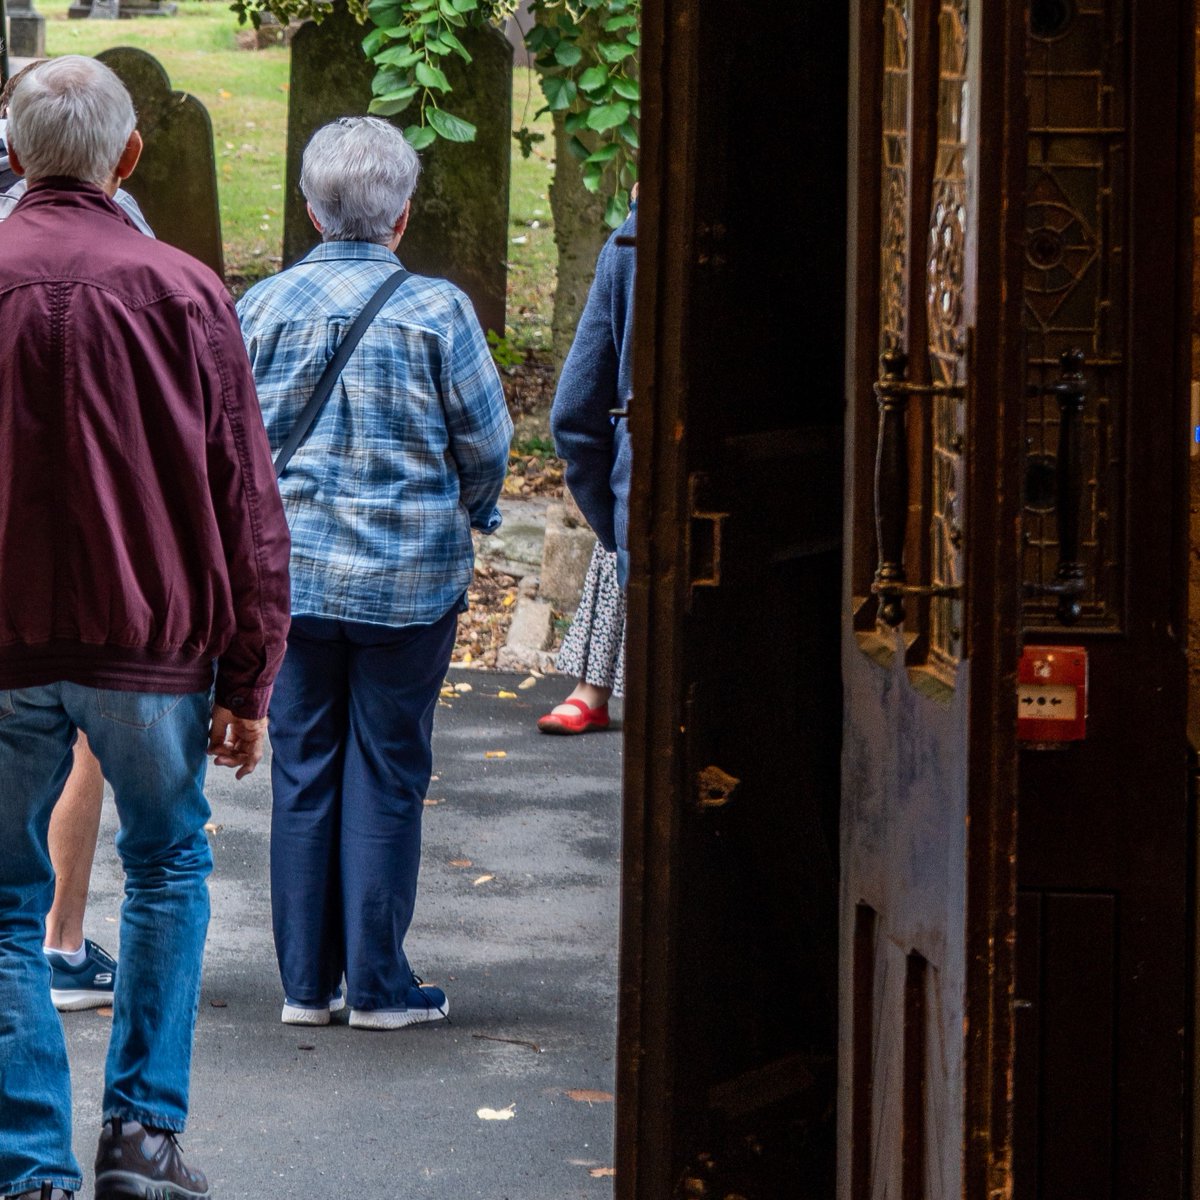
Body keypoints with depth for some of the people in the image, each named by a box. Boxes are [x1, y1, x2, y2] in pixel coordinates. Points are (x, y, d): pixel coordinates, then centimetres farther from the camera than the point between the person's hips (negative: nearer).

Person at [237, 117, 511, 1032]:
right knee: (387, 773, 5)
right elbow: (486, 441, -3)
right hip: (411, 577, -2)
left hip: (293, 570, 2)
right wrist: (465, 520, 17)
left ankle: (305, 980, 13)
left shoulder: (263, 306, -2)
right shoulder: (437, 309, -9)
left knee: (302, 771, 10)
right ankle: (378, 982, 8)